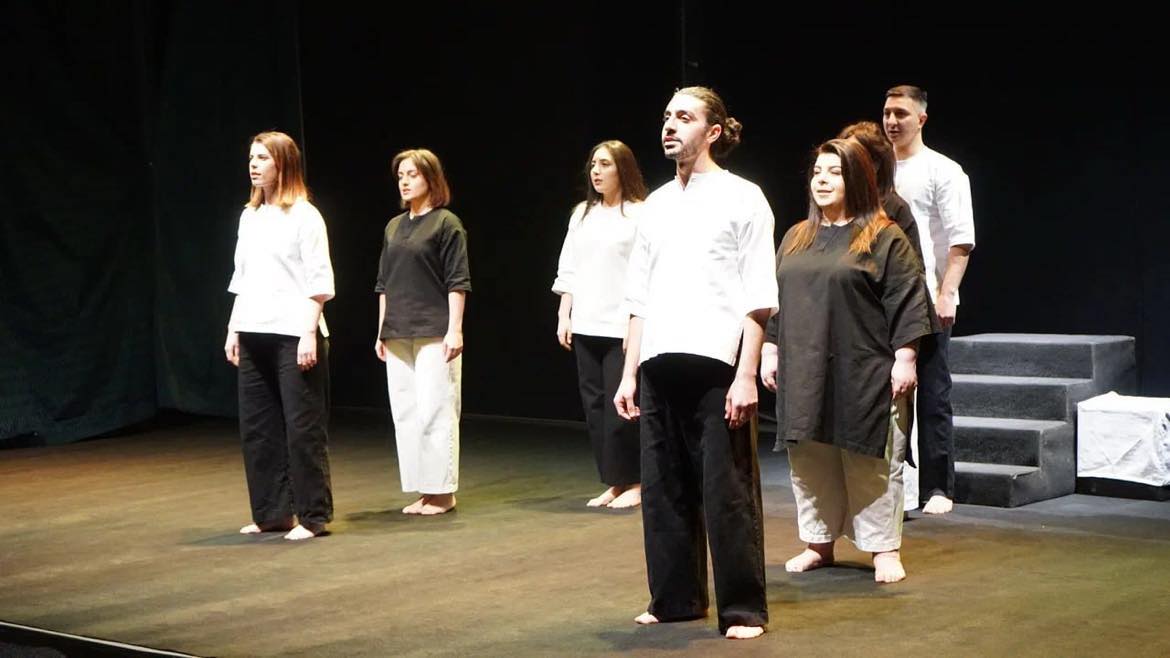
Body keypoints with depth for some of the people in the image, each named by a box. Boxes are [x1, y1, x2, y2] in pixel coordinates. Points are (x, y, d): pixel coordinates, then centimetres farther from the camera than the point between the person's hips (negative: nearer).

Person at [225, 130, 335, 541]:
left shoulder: (304, 215, -5)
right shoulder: (249, 217, 15)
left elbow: (319, 282, -9)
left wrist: (309, 334, -15)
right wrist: (234, 330, 12)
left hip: (293, 335, -7)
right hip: (254, 337, 7)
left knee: (303, 428, -3)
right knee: (257, 427, 7)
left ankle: (312, 516, 4)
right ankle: (271, 512, 16)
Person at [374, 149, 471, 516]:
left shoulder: (446, 224, -4)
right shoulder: (393, 227, 14)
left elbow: (457, 282, -8)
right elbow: (383, 284, 17)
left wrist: (454, 330, -14)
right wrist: (381, 331, 13)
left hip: (434, 334, -6)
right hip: (398, 336, 7)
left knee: (434, 412, -5)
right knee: (404, 414, 7)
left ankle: (442, 492, 3)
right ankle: (422, 491, 14)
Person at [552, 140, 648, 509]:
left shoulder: (640, 214, -6)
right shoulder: (582, 214, 15)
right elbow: (568, 270, 16)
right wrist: (564, 316, 10)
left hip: (623, 328, -6)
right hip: (585, 327, 7)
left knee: (620, 408, -7)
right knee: (595, 406, 7)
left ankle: (634, 483, 5)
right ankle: (613, 483, 15)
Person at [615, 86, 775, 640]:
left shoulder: (742, 199, 0)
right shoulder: (656, 205, 14)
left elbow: (757, 299, -5)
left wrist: (746, 375, -12)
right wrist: (630, 373, 11)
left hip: (717, 365, -5)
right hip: (659, 366, 5)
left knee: (727, 491, -2)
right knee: (664, 488, 10)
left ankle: (742, 608, 7)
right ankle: (675, 598, 23)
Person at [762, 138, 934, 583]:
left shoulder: (884, 238, -4)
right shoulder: (796, 239, 15)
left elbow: (907, 301, -8)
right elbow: (773, 300, 18)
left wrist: (904, 358, -14)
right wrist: (770, 351, 13)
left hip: (863, 376, -5)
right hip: (804, 375, 6)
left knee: (870, 463, -1)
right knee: (810, 462, 9)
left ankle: (884, 549, 7)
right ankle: (818, 544, 20)